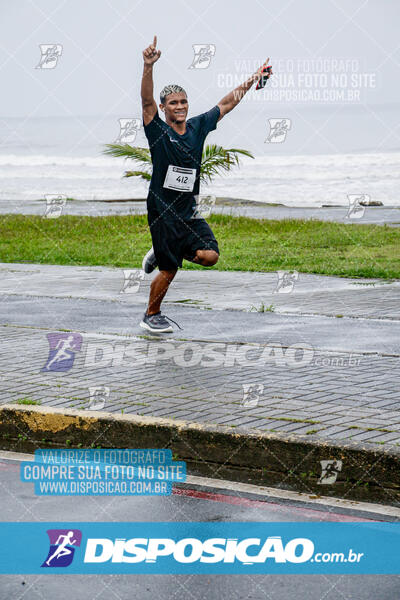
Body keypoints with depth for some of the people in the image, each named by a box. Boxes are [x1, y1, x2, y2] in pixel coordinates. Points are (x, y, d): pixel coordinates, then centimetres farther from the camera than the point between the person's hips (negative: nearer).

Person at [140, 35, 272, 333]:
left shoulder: (197, 127, 5)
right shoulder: (158, 131, -8)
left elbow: (227, 103, 15)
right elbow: (147, 101, -25)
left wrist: (251, 81, 16)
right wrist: (149, 66, -39)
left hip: (189, 210, 5)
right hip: (162, 210, -5)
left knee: (210, 255, -11)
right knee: (169, 271, -2)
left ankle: (161, 253, 16)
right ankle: (151, 315, 22)